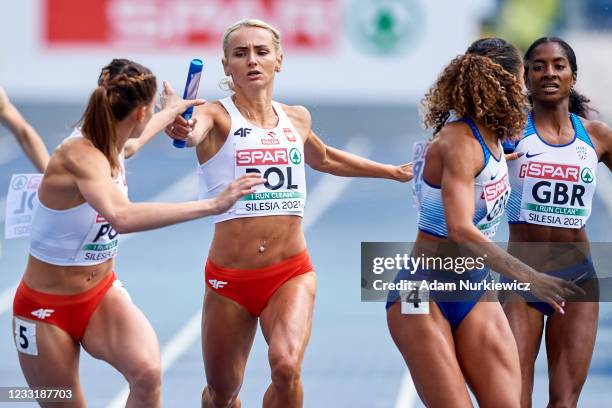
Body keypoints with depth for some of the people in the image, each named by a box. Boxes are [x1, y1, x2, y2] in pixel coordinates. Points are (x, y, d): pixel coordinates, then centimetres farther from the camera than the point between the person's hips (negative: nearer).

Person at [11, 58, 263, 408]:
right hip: (46, 309, -6)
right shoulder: (80, 156, -27)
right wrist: (213, 205, -48)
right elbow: (123, 217, -48)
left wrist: (172, 111, 47)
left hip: (103, 295, 6)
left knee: (147, 372, -25)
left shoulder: (110, 145, -1)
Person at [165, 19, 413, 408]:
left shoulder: (297, 119, 9)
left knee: (286, 365, -25)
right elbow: (196, 130, -32)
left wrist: (392, 171, 39)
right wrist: (186, 131, -57)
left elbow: (323, 158, 32)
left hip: (291, 274, 2)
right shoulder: (217, 117, -6)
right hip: (229, 278, -2)